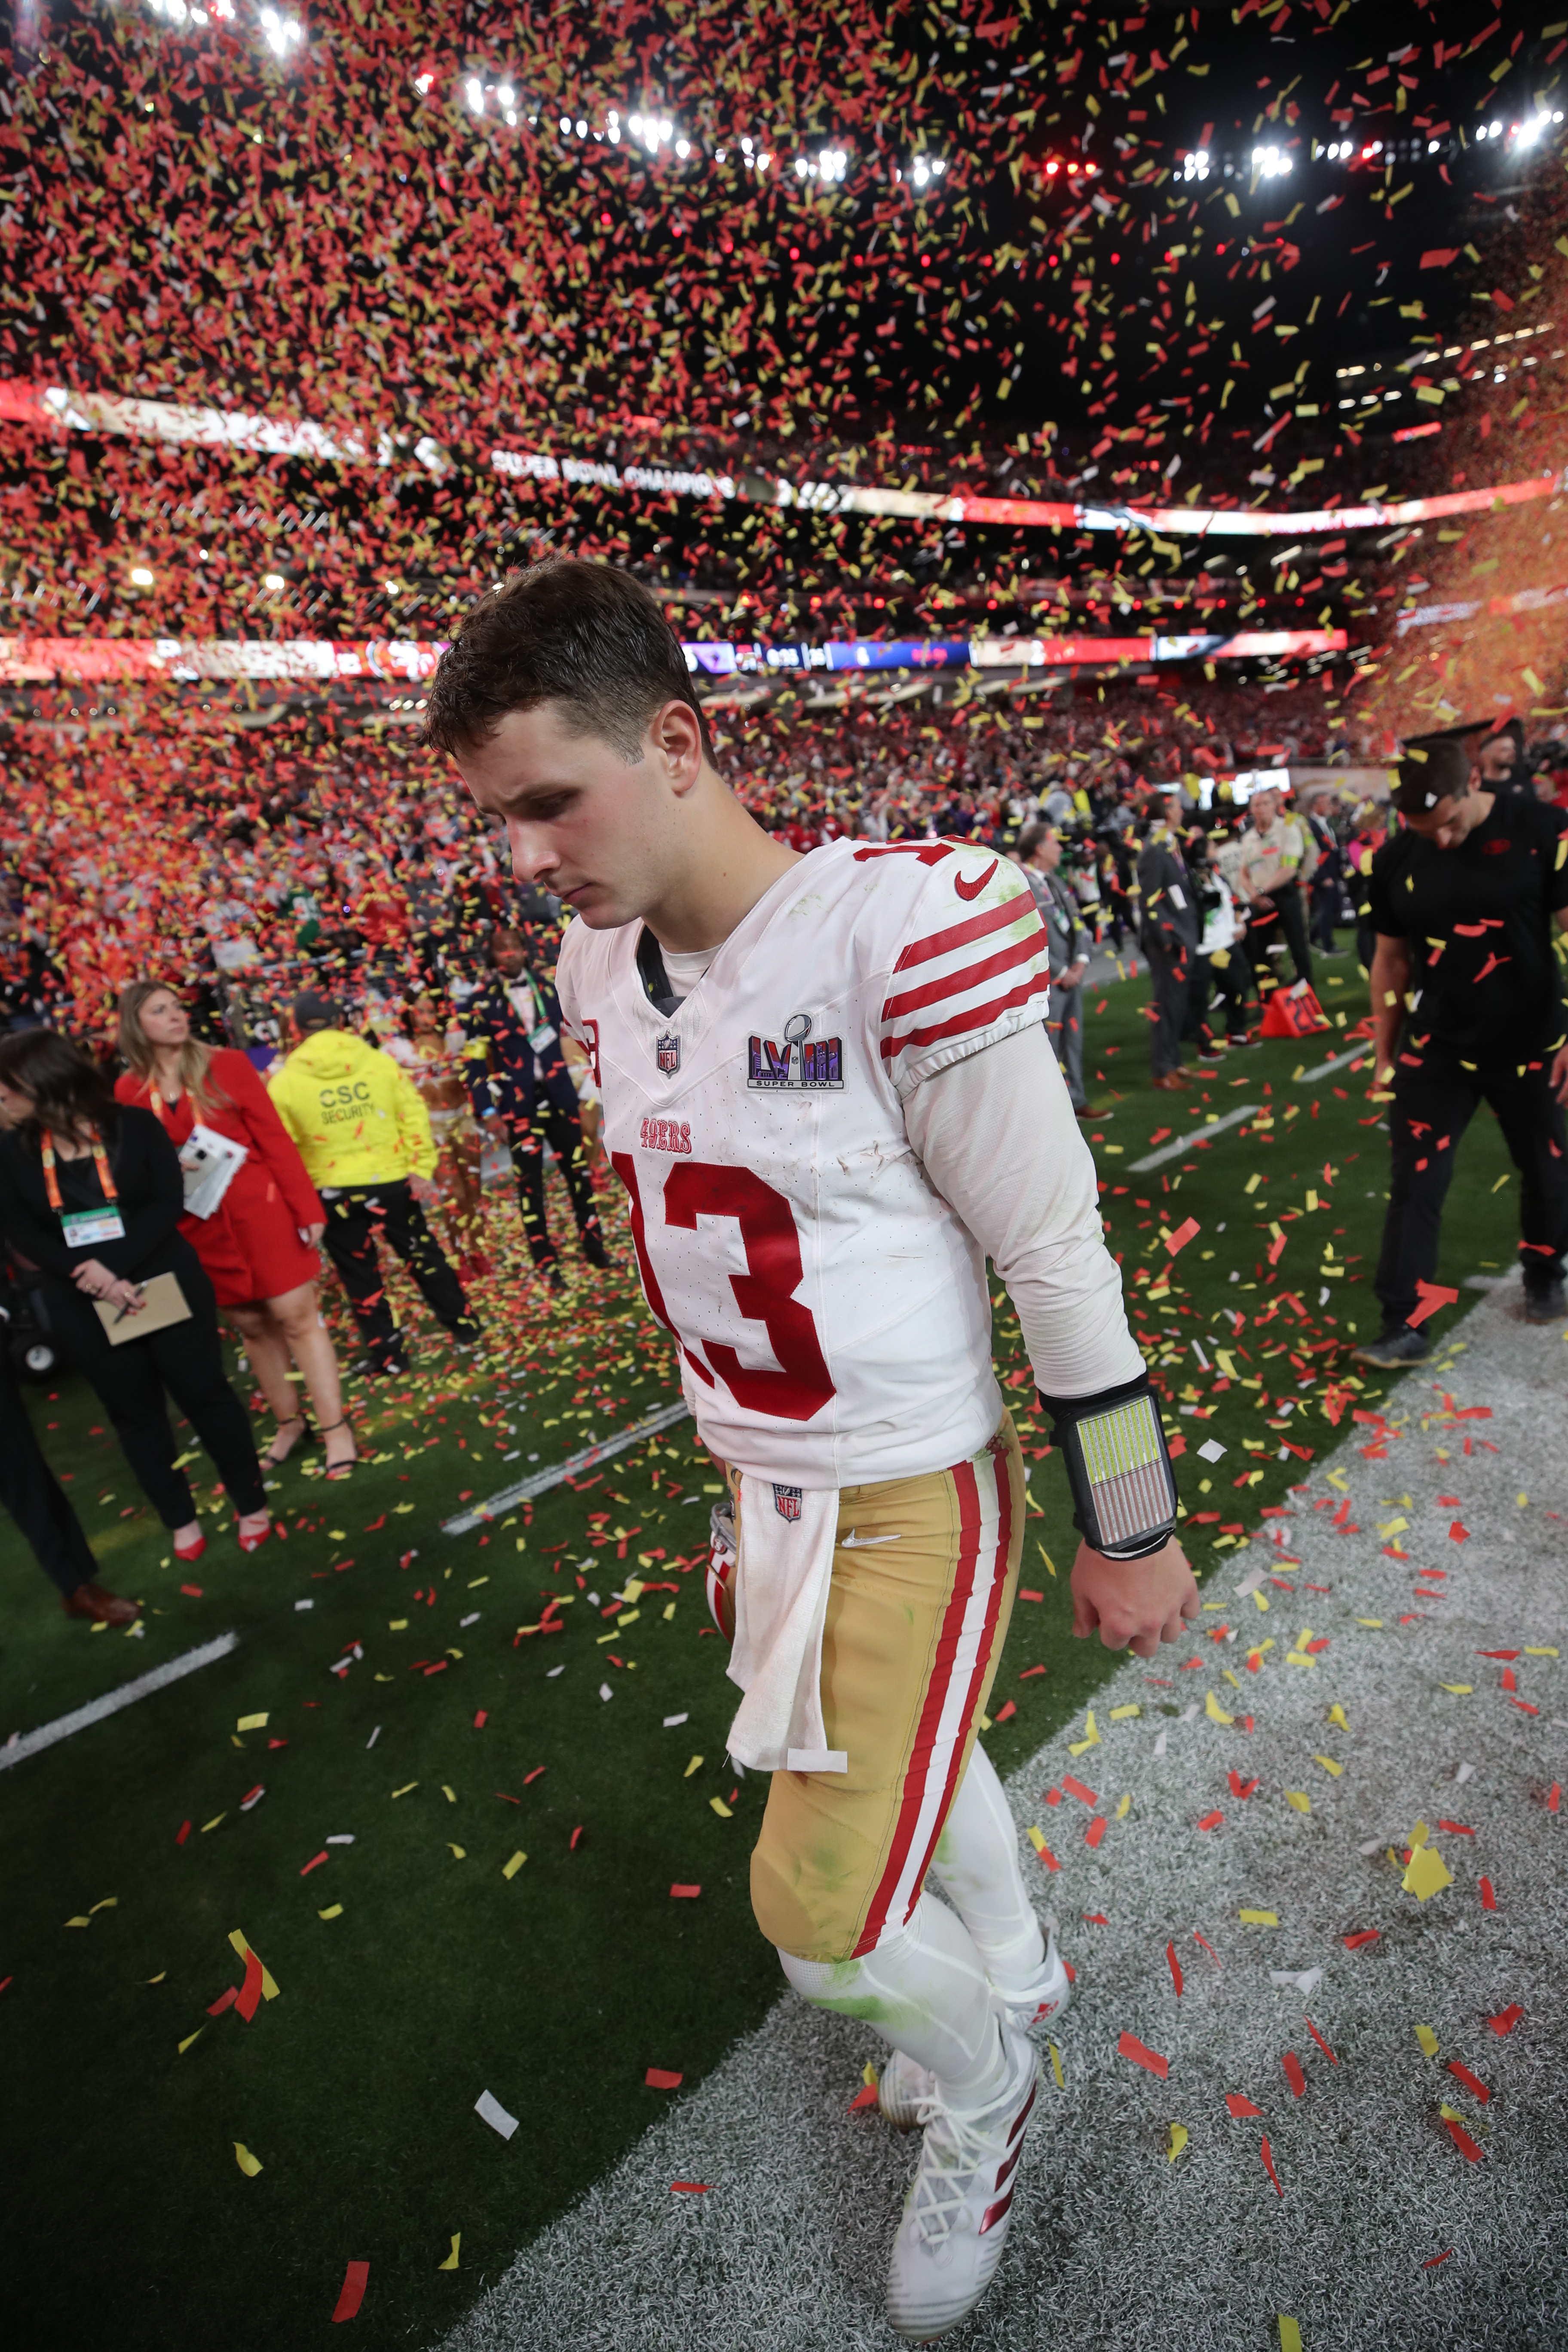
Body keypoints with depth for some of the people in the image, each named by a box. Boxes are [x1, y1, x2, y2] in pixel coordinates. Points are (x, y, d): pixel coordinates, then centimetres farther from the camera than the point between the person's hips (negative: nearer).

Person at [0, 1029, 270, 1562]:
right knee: (134, 1413, 13)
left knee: (204, 1393, 5)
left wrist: (117, 1266, -24)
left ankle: (251, 1503, 22)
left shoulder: (134, 1125, -8)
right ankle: (180, 1519, 30)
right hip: (83, 1306, 3)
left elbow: (168, 1202, -12)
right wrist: (101, 1282, -18)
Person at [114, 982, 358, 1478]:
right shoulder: (129, 1091, 4)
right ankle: (288, 1423, 26)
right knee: (252, 1327, 11)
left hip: (261, 1210, -3)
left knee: (297, 1317, -3)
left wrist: (307, 1207, -9)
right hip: (199, 1228, 3)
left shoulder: (226, 1064, -3)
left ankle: (335, 1429, 4)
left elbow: (274, 1138, -5)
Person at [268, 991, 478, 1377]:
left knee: (360, 1275, 12)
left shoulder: (285, 1083, -5)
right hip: (392, 1180, 2)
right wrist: (421, 1166, -2)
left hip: (334, 1192, -1)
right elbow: (414, 1116, -4)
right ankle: (464, 1326, 27)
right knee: (423, 1255, 18)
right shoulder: (379, 1062, -1)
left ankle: (388, 1356, 18)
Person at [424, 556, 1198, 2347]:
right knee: (910, 1758, 27)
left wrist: (1130, 1532, -8)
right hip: (766, 1483, 7)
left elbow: (1058, 1258, -17)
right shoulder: (601, 970, -2)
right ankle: (1018, 1977, 59)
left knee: (824, 1911, 4)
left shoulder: (898, 932, -24)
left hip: (911, 1492, -6)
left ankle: (983, 2098, 40)